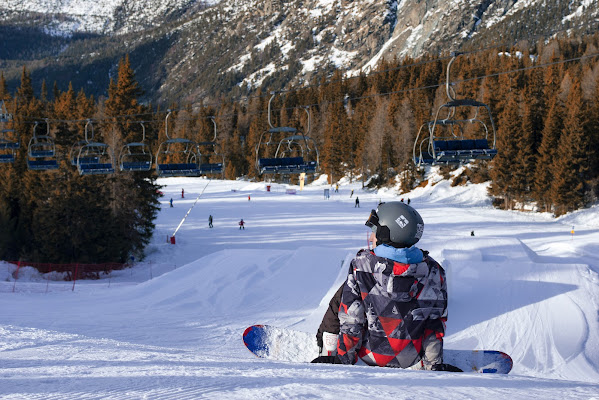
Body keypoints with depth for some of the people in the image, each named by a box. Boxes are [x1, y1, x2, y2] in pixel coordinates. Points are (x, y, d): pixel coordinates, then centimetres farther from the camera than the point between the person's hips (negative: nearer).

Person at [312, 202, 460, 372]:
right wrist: (434, 364, 5)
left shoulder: (362, 265, -19)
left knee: (341, 296, 20)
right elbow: (437, 323, -5)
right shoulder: (433, 270, -12)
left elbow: (350, 319, -14)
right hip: (411, 359, 2)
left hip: (370, 354, -2)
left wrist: (344, 358, -3)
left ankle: (328, 353, 33)